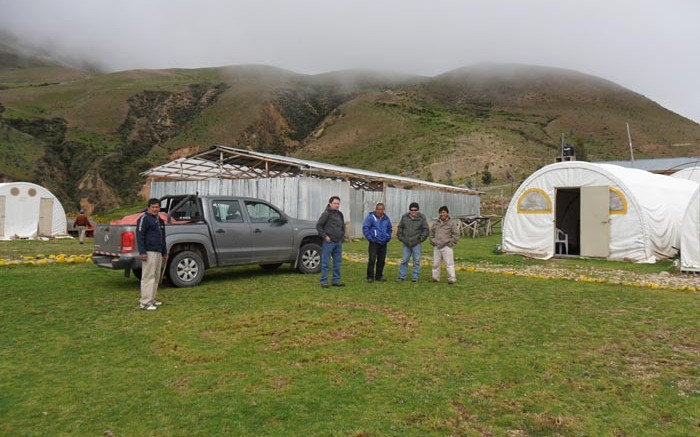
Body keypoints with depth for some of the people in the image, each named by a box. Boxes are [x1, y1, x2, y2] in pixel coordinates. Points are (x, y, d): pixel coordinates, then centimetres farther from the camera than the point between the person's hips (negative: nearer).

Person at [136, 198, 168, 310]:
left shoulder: (160, 221, 20)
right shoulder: (144, 219, -6)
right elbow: (139, 236, -14)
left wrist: (164, 253, 25)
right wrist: (142, 252, -20)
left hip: (158, 253, 9)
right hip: (149, 253, -9)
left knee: (156, 277, 11)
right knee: (148, 277, -10)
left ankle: (151, 299, 19)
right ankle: (145, 303, -10)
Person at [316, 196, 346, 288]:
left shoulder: (340, 215, 16)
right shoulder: (326, 214, -7)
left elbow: (343, 227, 28)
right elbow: (318, 226, -10)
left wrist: (341, 236, 15)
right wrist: (325, 236, -14)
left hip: (338, 242, 7)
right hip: (328, 242, -7)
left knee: (337, 262, 10)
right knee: (325, 263, -3)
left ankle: (336, 281, 17)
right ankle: (324, 281, 2)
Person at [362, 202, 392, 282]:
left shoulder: (386, 218, 11)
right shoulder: (371, 217, -6)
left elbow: (389, 229, 25)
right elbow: (365, 228, -7)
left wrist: (388, 237, 13)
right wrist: (369, 237, -12)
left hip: (383, 243, 5)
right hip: (374, 242, -5)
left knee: (382, 260, 9)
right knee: (372, 260, -9)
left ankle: (379, 276, 20)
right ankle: (370, 277, -2)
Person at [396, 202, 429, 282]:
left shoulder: (422, 218, -3)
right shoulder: (404, 217, 3)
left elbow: (426, 230, 1)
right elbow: (400, 228, 12)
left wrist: (421, 239, -5)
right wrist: (401, 238, 4)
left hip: (416, 244, -2)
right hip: (406, 243, 2)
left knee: (416, 261, 3)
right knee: (404, 260, 5)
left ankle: (415, 277, 13)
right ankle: (402, 277, 13)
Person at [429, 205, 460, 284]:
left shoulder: (452, 223, -2)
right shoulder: (435, 222, 12)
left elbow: (456, 235, -2)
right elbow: (431, 233, 21)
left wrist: (450, 243, -7)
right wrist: (433, 242, 10)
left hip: (446, 247, -5)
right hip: (436, 247, 5)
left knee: (449, 263, -5)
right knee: (436, 263, 9)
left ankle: (452, 278, 0)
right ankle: (435, 277, 19)